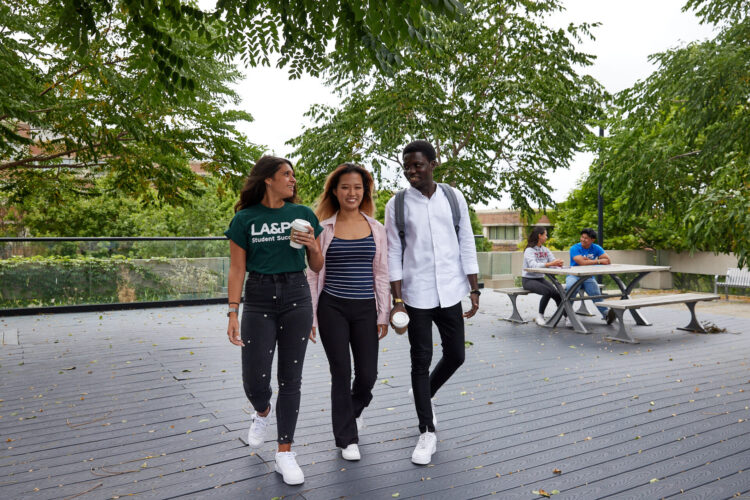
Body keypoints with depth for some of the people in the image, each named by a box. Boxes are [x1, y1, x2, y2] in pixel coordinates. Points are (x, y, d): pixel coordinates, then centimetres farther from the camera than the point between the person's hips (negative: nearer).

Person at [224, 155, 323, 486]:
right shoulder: (245, 219, 0)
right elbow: (237, 270, -1)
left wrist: (313, 246, -12)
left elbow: (317, 267, 9)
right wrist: (233, 313, -8)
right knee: (254, 379, -2)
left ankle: (285, 454, 16)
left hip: (296, 298, 1)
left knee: (290, 378, 4)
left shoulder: (303, 215, 5)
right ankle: (262, 413, 36)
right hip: (259, 300, -1)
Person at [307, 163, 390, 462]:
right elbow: (314, 274, 3)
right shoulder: (324, 229, 0)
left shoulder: (376, 229, 6)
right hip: (332, 308, -2)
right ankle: (347, 438, 21)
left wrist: (383, 316, 4)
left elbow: (381, 274, 7)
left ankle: (355, 408, 39)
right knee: (341, 373, 3)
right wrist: (310, 316, 0)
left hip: (365, 308, 2)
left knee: (367, 374, 4)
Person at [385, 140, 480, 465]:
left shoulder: (454, 198, 2)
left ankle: (425, 395, 39)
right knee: (421, 361, 2)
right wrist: (397, 300, -8)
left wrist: (474, 290, 3)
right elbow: (394, 255, -3)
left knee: (455, 355, 10)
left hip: (450, 291, 3)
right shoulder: (397, 204, -2)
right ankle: (427, 433, 15)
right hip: (416, 294, -2)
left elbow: (467, 246, 5)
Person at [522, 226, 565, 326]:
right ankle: (540, 316, -13)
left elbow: (553, 261, -3)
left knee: (557, 293, -18)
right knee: (547, 292, -28)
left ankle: (567, 316, -15)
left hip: (541, 278, 6)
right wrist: (550, 264, -40)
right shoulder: (529, 250, -12)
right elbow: (533, 265, -30)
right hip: (528, 279, -6)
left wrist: (558, 263, -27)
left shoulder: (546, 250, 10)